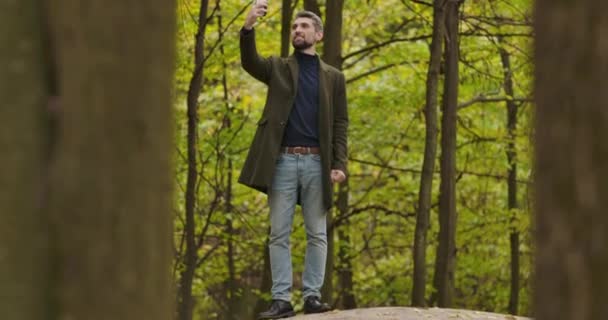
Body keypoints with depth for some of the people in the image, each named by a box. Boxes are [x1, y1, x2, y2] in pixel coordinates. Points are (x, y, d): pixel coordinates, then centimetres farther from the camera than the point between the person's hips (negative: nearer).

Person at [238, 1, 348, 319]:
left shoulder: (333, 77, 11)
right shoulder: (277, 68, 11)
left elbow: (340, 124, 7)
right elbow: (249, 62, -11)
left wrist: (339, 164, -5)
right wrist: (248, 27, -29)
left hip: (316, 162, 0)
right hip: (283, 161, 0)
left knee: (317, 234, 1)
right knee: (279, 233, -1)